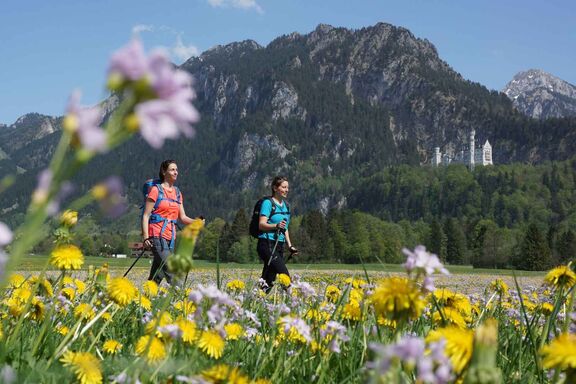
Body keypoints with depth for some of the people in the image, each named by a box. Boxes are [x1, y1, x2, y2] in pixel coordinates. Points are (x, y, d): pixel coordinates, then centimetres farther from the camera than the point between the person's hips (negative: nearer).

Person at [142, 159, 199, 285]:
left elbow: (182, 217, 15)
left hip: (171, 237, 6)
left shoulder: (177, 193, 16)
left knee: (157, 276, 7)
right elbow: (146, 215, -5)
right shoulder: (156, 190, -2)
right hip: (157, 235, -6)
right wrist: (145, 237, -15)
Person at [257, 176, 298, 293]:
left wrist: (290, 245, 18)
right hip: (267, 244, -8)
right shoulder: (268, 203, -7)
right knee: (285, 276, -18)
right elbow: (261, 225, -15)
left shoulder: (285, 205, 17)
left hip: (279, 246, 8)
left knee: (269, 280, 6)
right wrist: (276, 225, -31)